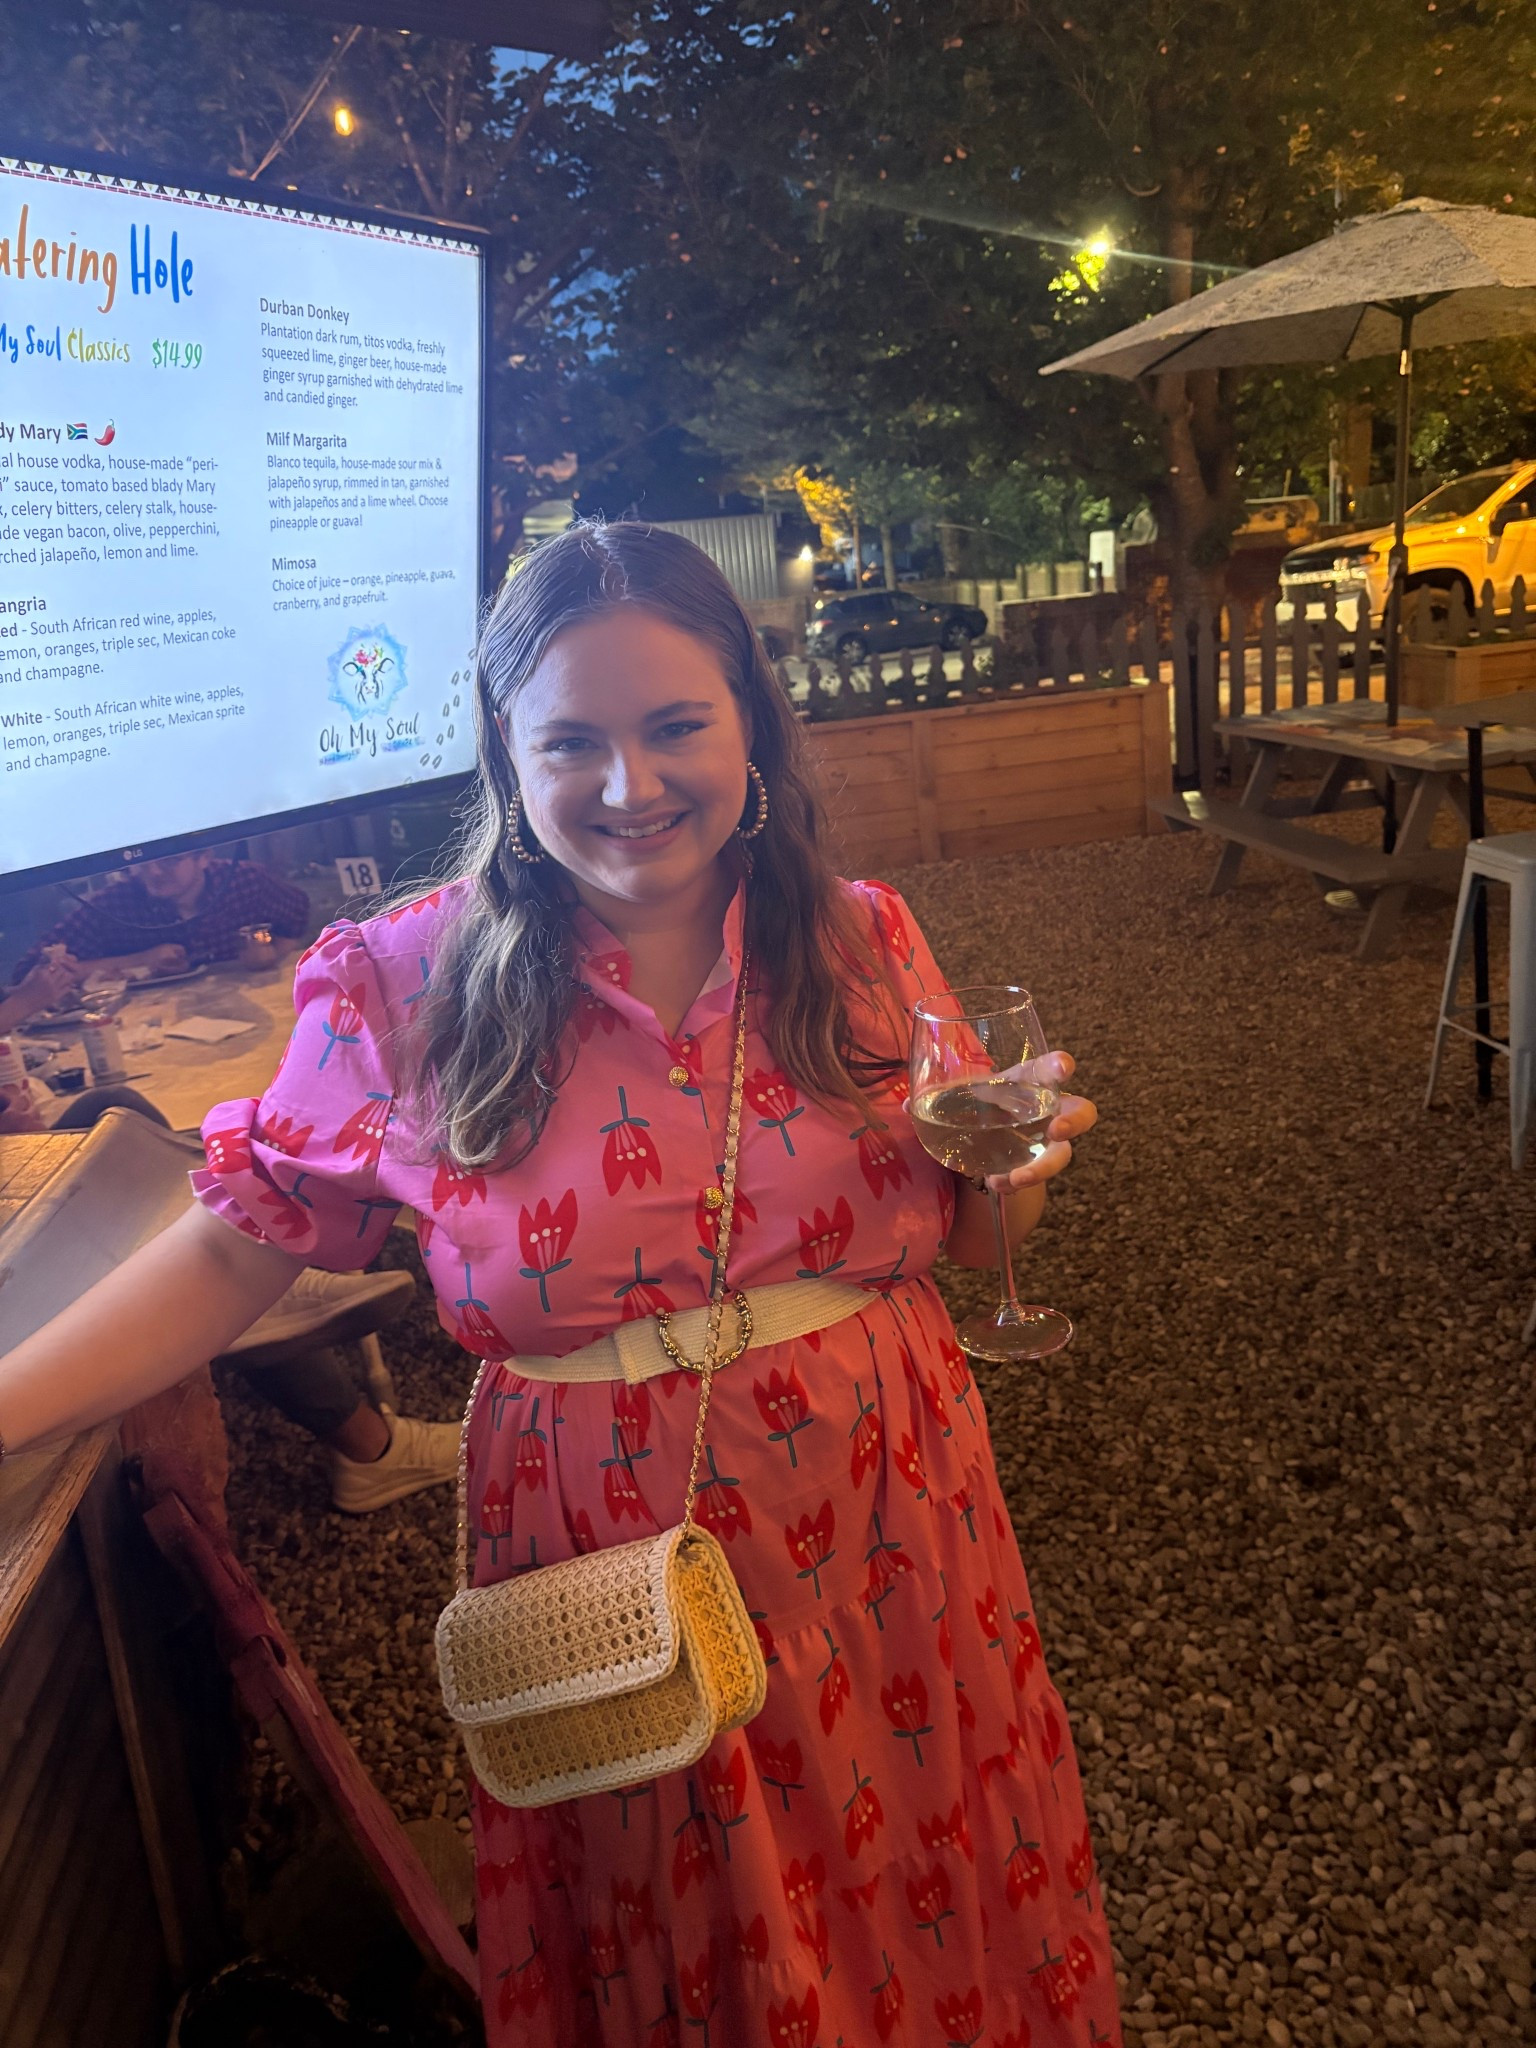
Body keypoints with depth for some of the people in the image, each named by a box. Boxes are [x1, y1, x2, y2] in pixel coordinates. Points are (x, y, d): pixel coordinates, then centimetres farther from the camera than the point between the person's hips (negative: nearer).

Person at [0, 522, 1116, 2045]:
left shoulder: (862, 947, -6)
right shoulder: (408, 993, -13)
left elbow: (961, 1239, 5)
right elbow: (236, 1249, -6)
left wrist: (1013, 1166, -17)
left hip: (884, 1535, 2)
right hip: (609, 1564, -2)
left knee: (917, 1906, 24)